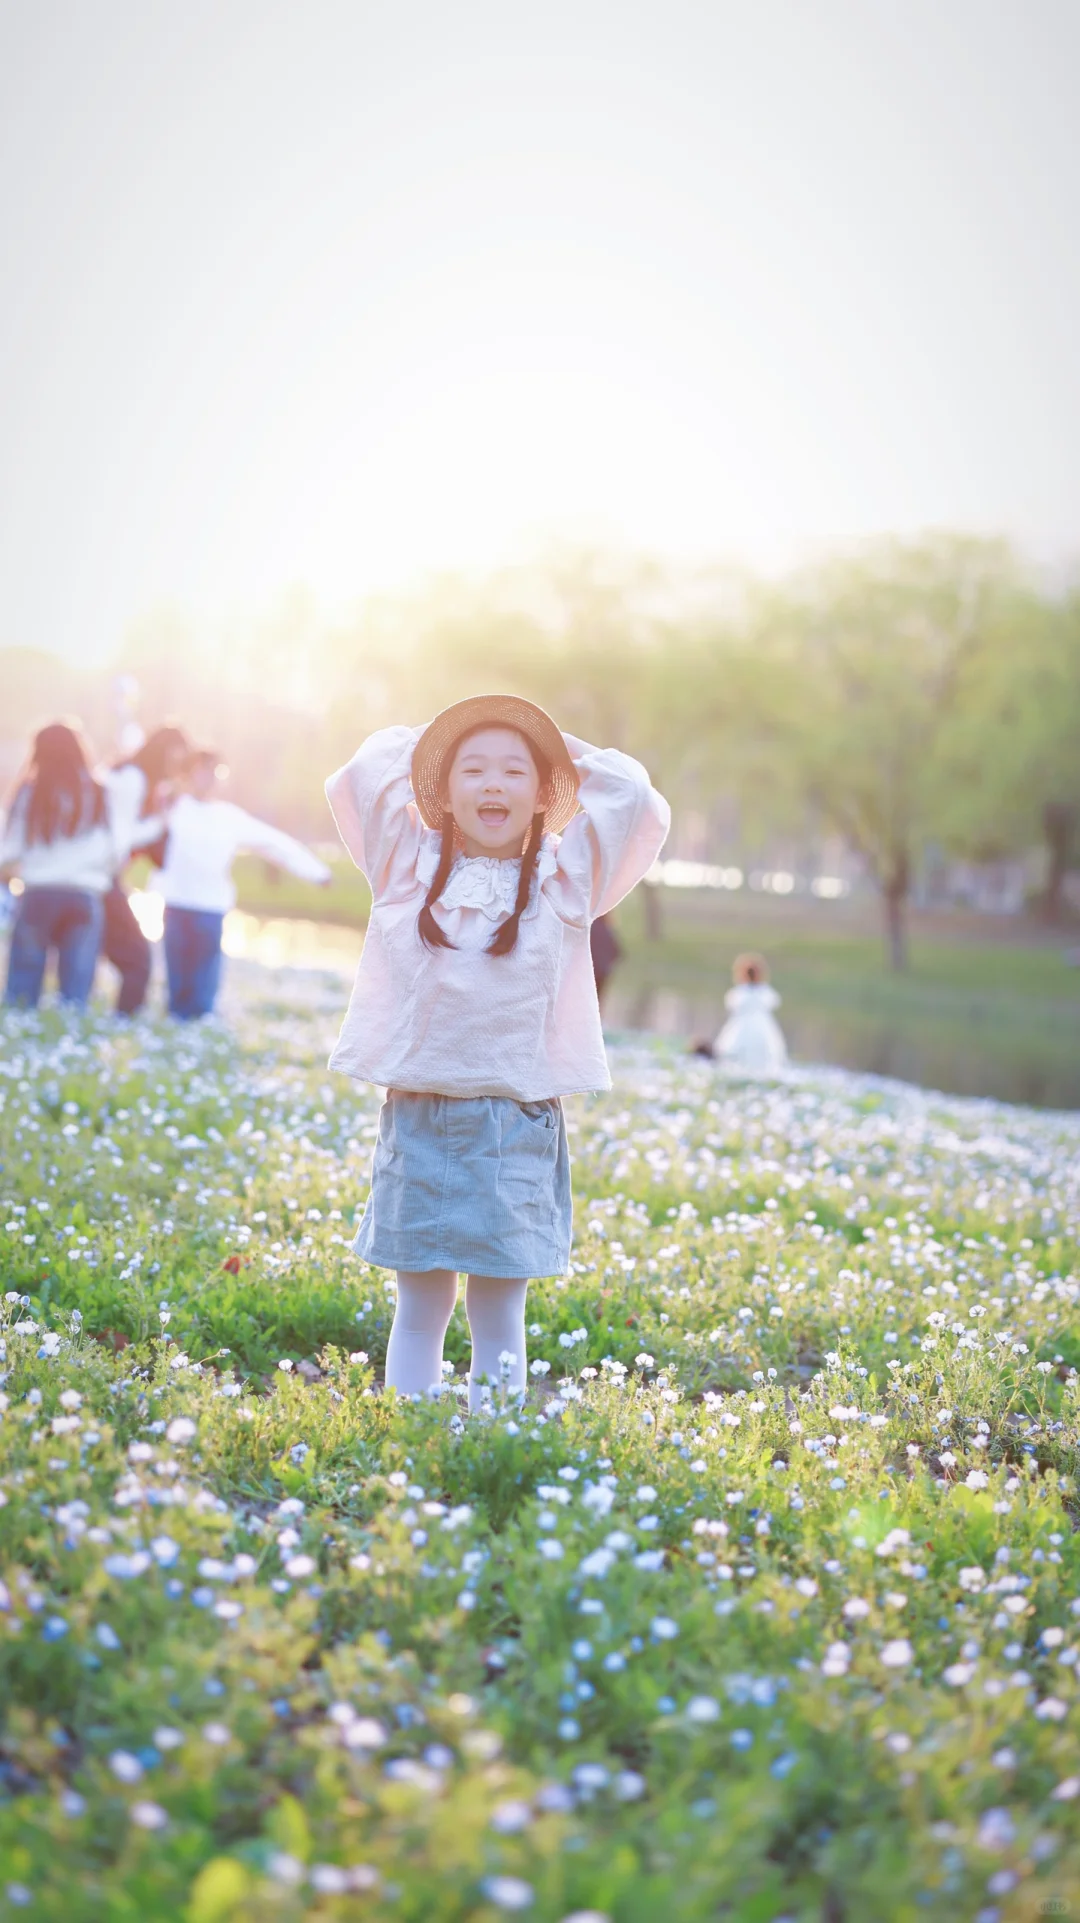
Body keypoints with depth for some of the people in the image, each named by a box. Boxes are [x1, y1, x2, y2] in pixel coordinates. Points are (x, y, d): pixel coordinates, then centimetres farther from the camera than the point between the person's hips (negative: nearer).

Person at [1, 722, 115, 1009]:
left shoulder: (30, 793, 0)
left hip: (38, 895, -1)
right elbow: (111, 854, 3)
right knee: (76, 994, 0)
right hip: (84, 898, 1)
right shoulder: (98, 795, 4)